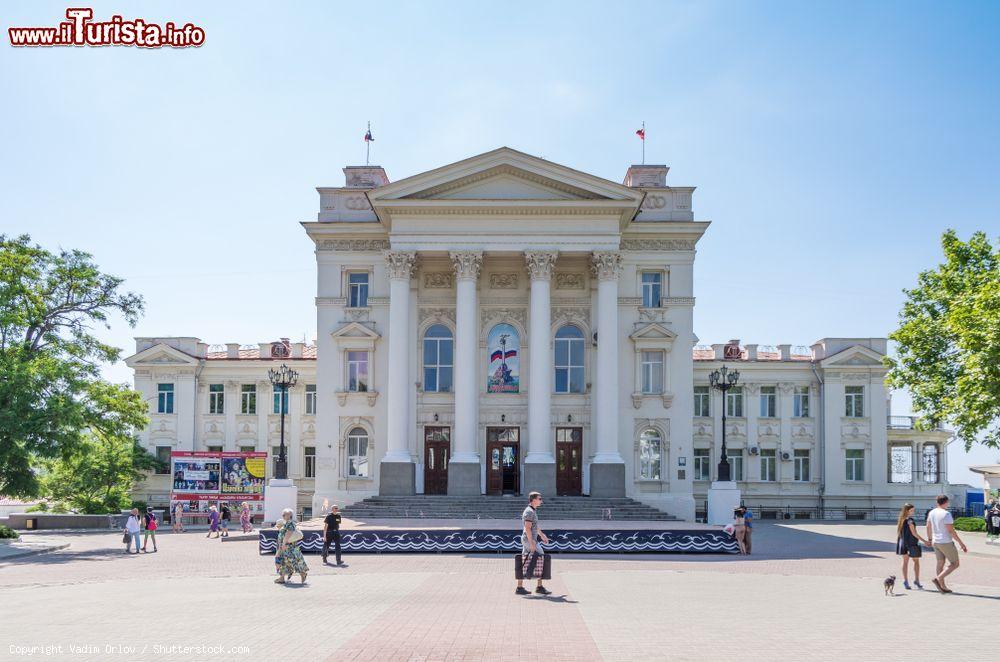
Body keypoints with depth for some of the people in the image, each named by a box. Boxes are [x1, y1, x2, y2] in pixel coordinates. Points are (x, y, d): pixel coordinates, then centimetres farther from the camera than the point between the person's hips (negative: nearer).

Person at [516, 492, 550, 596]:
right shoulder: (529, 512, -15)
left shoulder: (533, 511, 17)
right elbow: (527, 528, -22)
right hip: (529, 540, -10)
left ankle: (519, 587, 9)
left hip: (527, 540, 10)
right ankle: (539, 586, -5)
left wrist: (541, 535, 34)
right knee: (541, 559, -8)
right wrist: (532, 543, -25)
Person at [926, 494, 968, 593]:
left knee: (940, 563, 13)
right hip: (946, 542, -8)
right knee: (955, 564, 2)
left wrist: (930, 539, 28)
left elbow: (928, 527, 14)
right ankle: (938, 579, -11)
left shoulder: (931, 512, 5)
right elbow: (951, 531, -20)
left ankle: (942, 586, 16)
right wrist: (961, 543, -15)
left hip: (935, 542, 8)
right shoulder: (946, 514, -19)